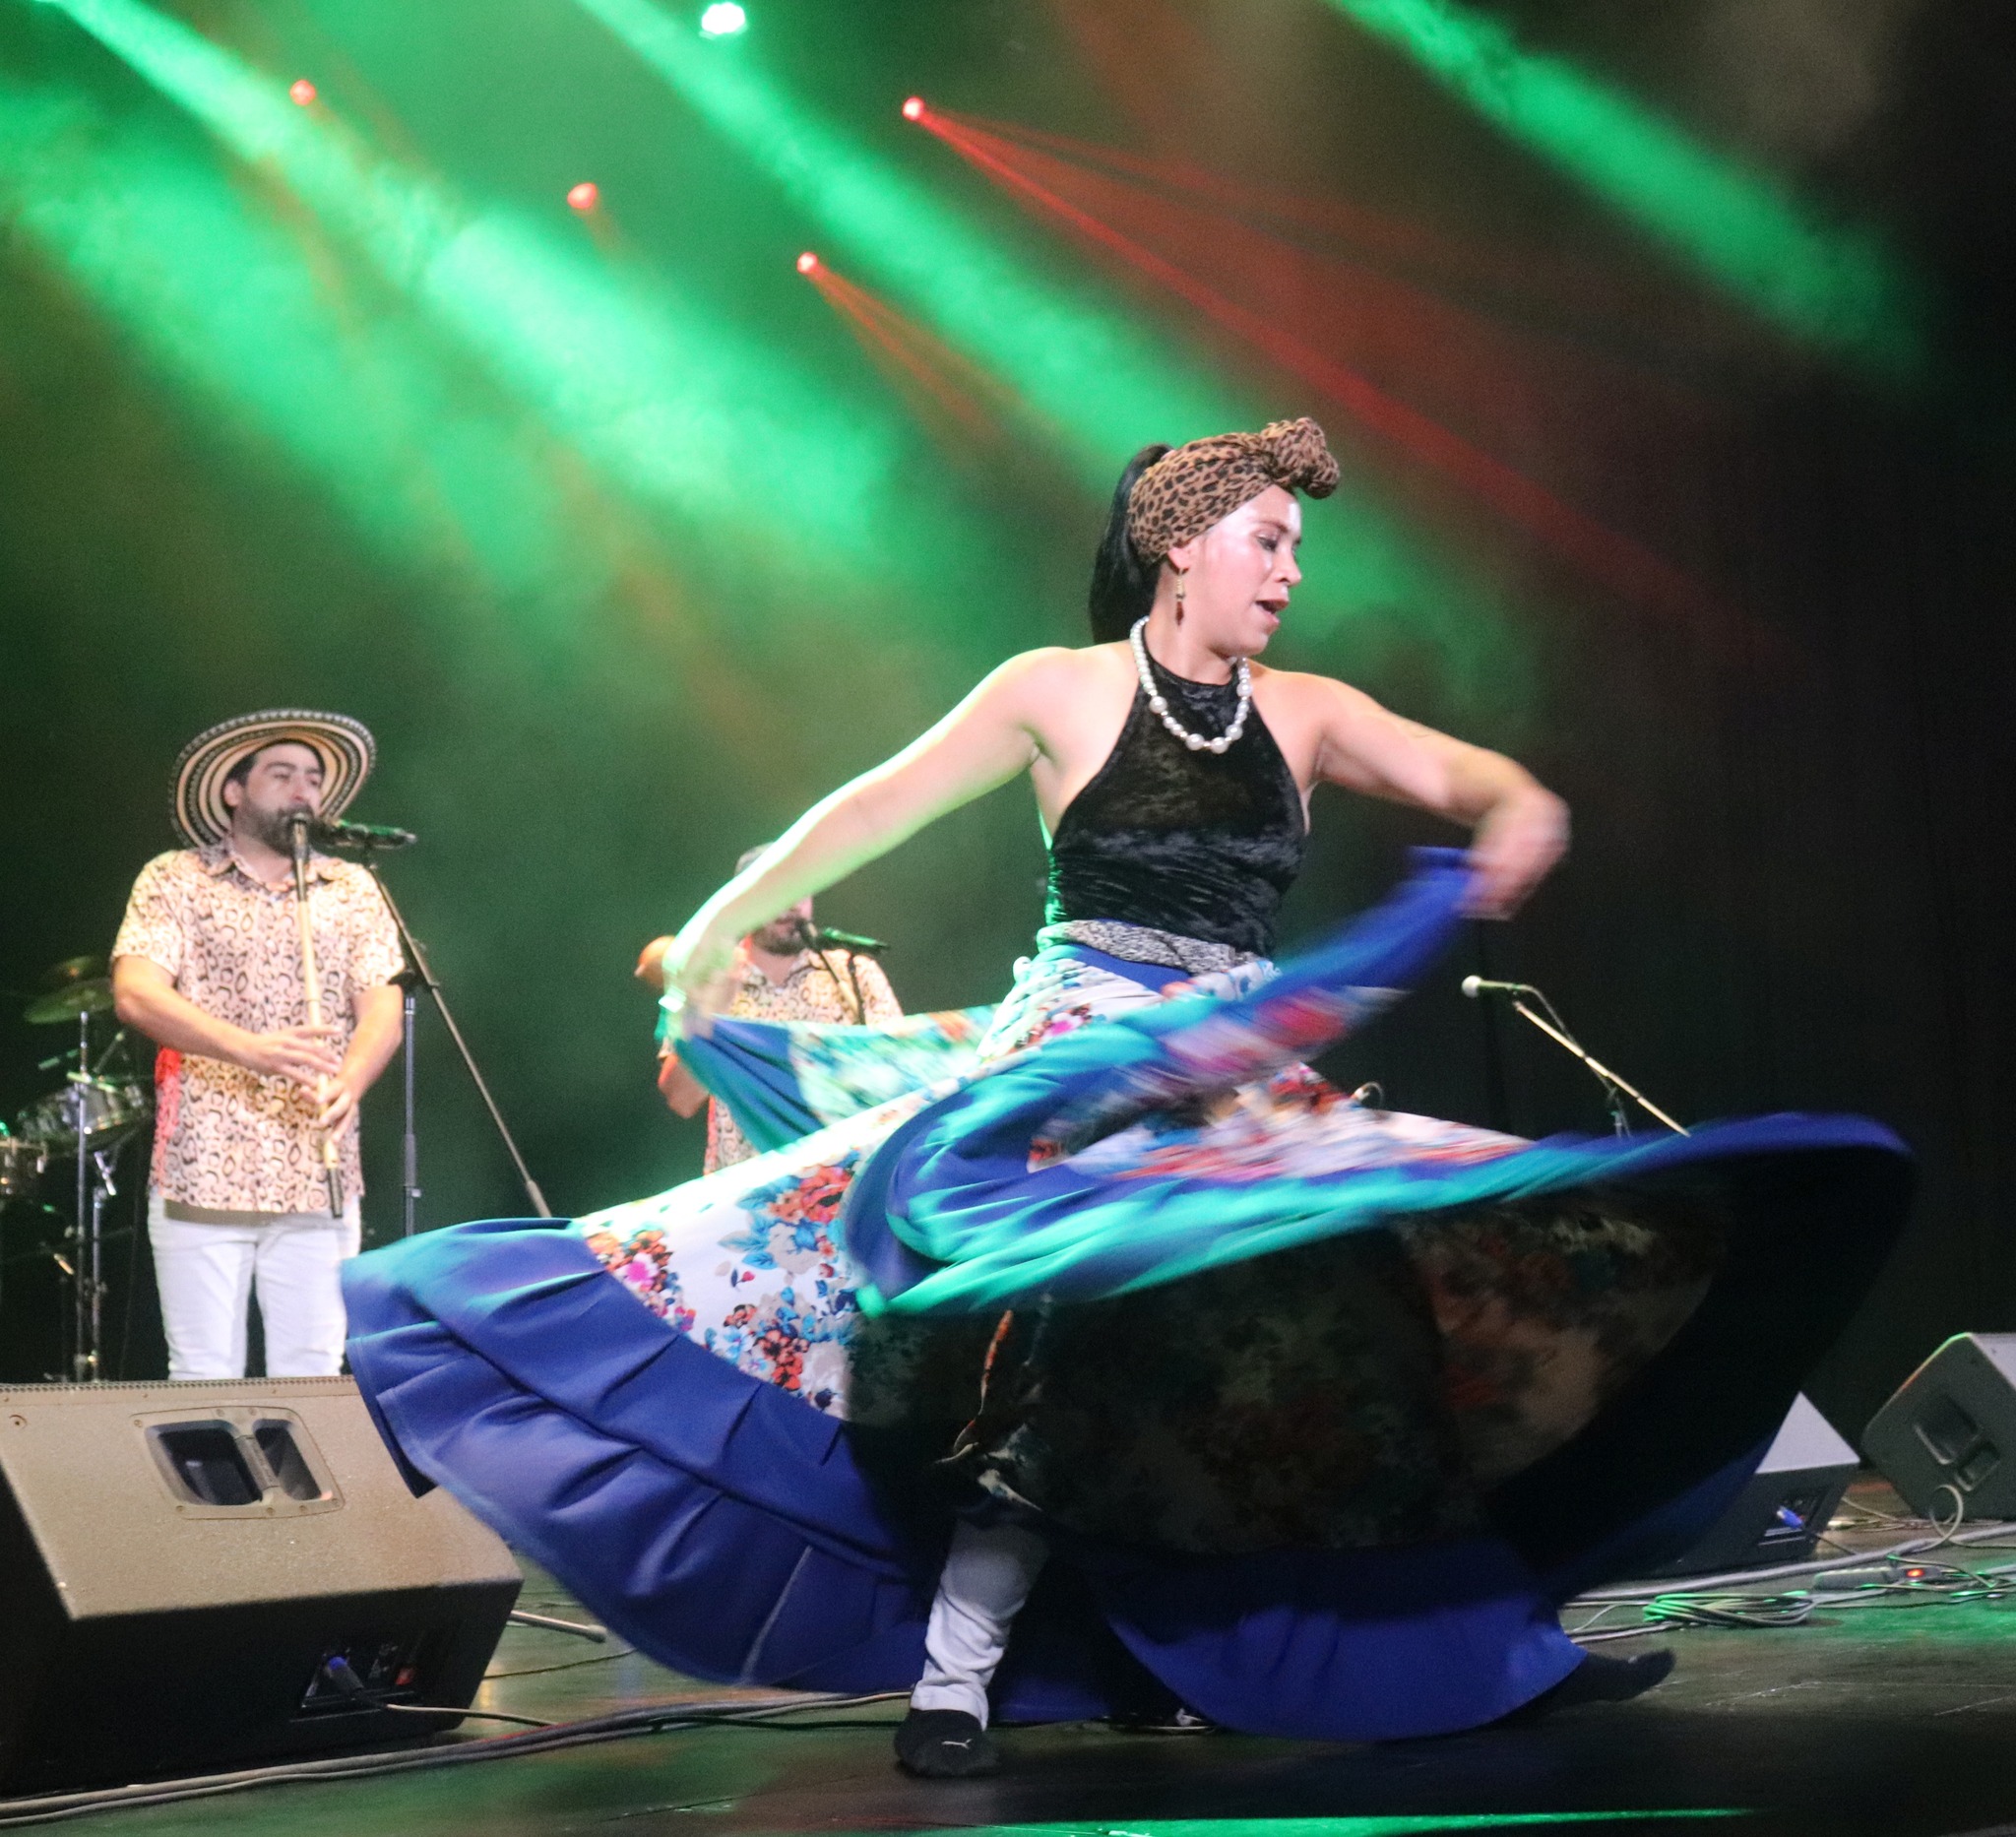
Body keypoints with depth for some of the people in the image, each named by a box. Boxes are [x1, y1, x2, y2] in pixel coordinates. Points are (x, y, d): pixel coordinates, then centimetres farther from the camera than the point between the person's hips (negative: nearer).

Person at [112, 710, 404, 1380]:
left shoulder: (353, 890, 13)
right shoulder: (174, 880, 5)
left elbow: (382, 1009, 4)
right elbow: (136, 994, -9)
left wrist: (348, 1085, -19)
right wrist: (250, 1049, -25)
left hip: (319, 1180, 2)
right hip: (203, 1173, -2)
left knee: (311, 1383, 0)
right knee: (204, 1382, -2)